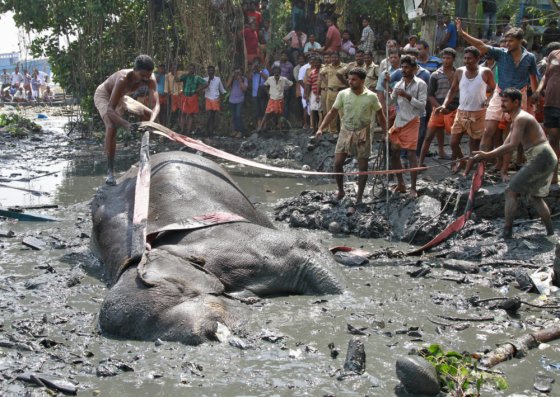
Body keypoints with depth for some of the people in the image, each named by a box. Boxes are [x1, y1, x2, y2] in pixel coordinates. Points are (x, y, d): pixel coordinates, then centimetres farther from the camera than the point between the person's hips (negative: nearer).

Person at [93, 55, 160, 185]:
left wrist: (151, 122, -51)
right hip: (103, 95, -7)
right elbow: (110, 109, -45)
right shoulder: (123, 80, -42)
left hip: (120, 97, 7)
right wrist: (126, 124, -61)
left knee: (150, 115, 3)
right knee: (112, 126, -30)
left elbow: (156, 105, -30)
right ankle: (110, 171, -28)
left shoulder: (150, 81, -25)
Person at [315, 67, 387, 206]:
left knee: (363, 167, 3)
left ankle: (359, 197, 15)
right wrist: (321, 128, -10)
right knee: (337, 163, -3)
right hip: (345, 132, 1)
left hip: (362, 134, -1)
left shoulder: (371, 97, -9)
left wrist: (385, 132, 3)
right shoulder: (343, 94, -6)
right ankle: (340, 191, 18)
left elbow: (380, 115, 3)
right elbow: (333, 112, -1)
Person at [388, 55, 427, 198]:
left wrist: (408, 96, -22)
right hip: (398, 122, 6)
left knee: (411, 154, -5)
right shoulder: (398, 84, 8)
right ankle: (401, 184, 19)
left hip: (411, 122, -6)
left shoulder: (420, 84, -7)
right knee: (394, 153, 6)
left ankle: (413, 188, 2)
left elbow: (422, 106, -13)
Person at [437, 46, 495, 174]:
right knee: (454, 142, 3)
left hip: (478, 114, -3)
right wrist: (445, 104, -5)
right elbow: (453, 90, 9)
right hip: (461, 112, 3)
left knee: (474, 144, 3)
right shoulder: (459, 72, 3)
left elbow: (494, 89, 4)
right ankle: (461, 160, 32)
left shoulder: (485, 73, -5)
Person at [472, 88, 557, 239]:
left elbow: (512, 146, -23)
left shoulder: (520, 119, -13)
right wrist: (486, 155, 7)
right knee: (536, 196, 23)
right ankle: (550, 231, 25)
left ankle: (507, 231, -10)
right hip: (549, 159, 11)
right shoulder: (516, 120, 20)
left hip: (540, 158, -11)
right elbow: (506, 145, 20)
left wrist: (487, 155, -24)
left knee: (511, 191, -8)